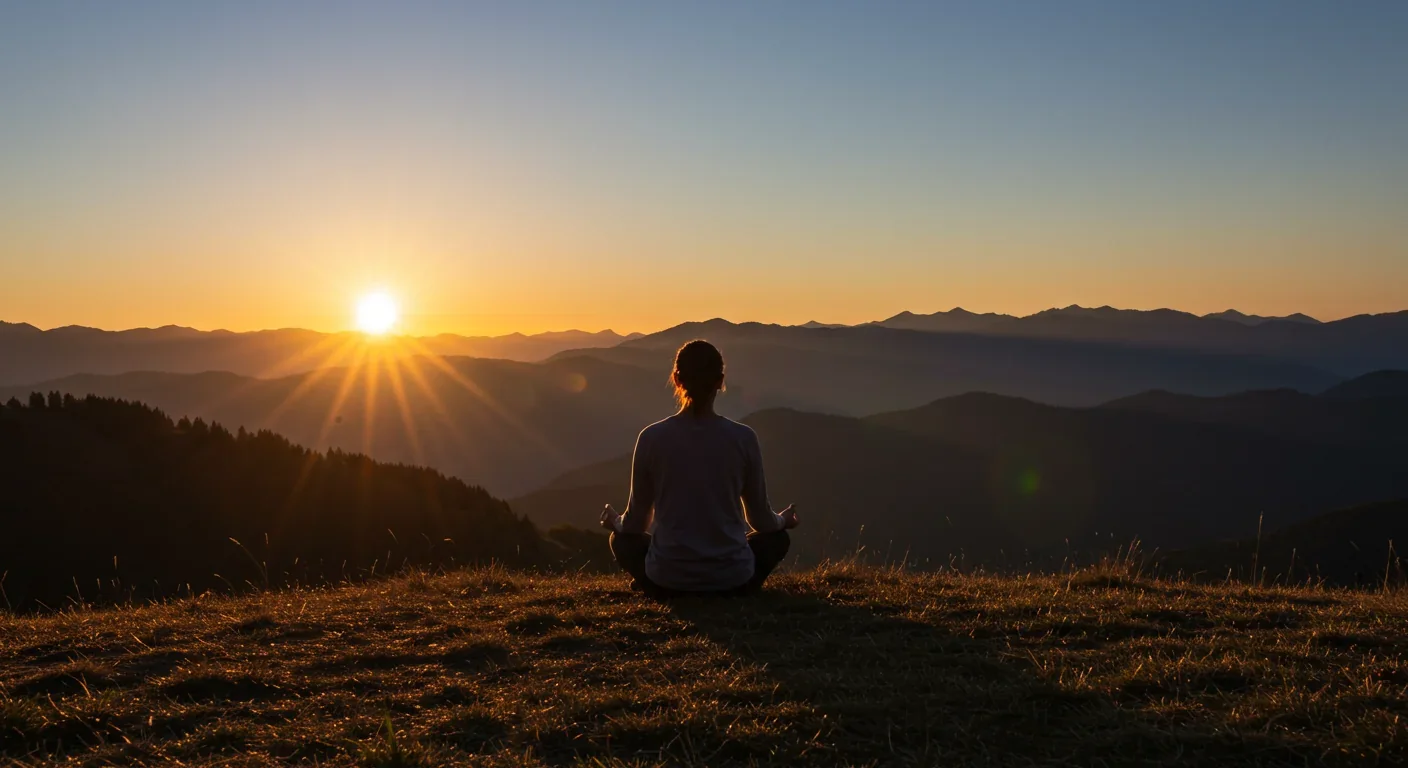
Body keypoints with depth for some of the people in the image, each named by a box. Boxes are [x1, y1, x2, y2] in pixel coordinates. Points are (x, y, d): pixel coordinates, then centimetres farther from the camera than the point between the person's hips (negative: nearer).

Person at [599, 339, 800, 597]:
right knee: (777, 536, 30)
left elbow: (635, 523, 3)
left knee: (623, 540, 31)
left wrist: (615, 523, 27)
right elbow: (761, 520, 4)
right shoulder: (743, 438, -7)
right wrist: (783, 520, 28)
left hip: (667, 581, 0)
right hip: (733, 580, 0)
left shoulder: (651, 438, -7)